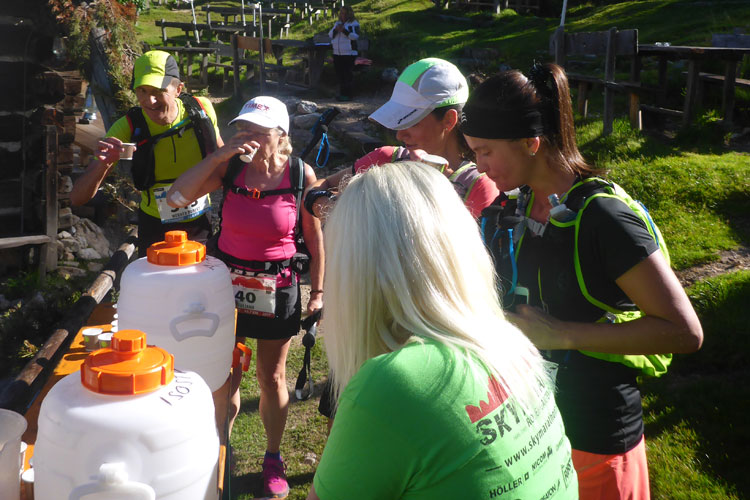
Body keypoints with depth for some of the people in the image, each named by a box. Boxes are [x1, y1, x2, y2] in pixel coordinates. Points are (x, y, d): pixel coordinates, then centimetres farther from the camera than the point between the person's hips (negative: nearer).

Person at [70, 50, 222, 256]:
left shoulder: (201, 109, -16)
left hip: (202, 224, 2)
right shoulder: (127, 127, -20)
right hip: (155, 231, -2)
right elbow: (77, 198, -21)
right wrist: (102, 164, -39)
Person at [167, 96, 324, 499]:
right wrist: (220, 154, -24)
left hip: (277, 288, -1)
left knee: (272, 378, 14)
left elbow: (315, 237, -3)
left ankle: (273, 458, 35)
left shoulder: (301, 174, -12)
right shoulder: (231, 167, -9)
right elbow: (176, 197, -17)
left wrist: (317, 291, 1)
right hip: (228, 283, 1)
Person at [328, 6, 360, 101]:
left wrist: (344, 30, -23)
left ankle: (348, 95, -6)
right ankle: (342, 93, 15)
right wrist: (335, 30, -10)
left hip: (349, 54, -6)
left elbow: (355, 36, -14)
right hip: (337, 53, 7)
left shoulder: (354, 23, -2)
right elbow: (330, 35, 10)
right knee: (340, 75, 8)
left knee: (348, 75, -9)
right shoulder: (337, 23, 17)